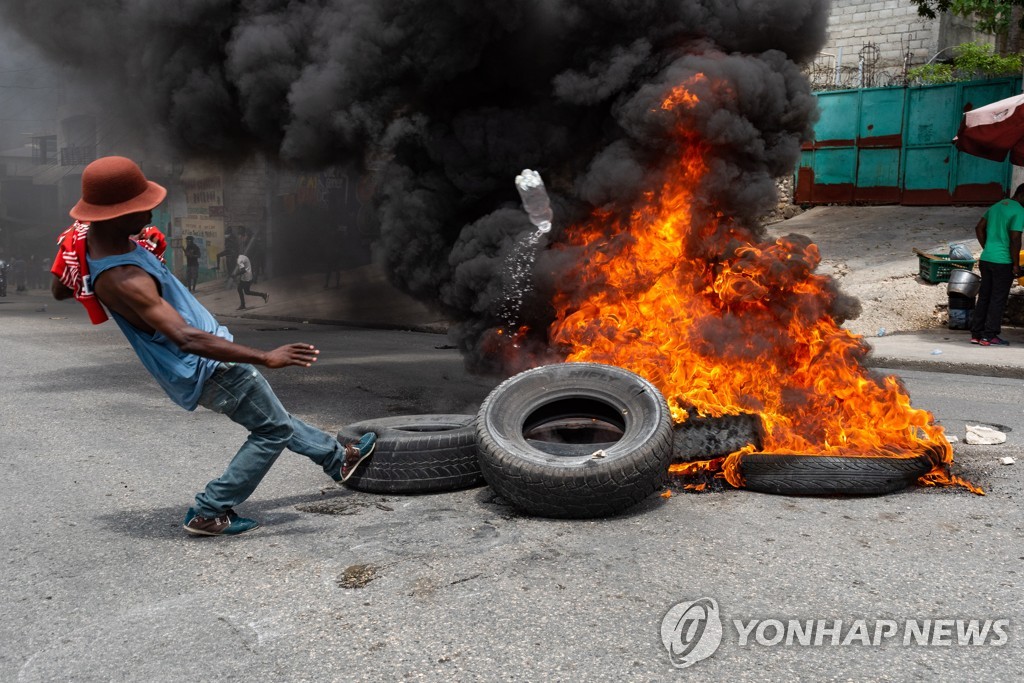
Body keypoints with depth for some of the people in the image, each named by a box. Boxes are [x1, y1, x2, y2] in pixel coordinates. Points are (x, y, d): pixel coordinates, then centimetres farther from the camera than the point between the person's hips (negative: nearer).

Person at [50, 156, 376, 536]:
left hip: (204, 361, 10)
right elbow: (187, 338, -41)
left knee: (275, 418, 23)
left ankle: (338, 459, 41)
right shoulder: (123, 281, -34)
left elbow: (59, 290, 12)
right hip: (207, 369, -10)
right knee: (274, 431, 4)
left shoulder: (86, 235, -5)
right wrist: (265, 358, -42)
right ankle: (208, 514, 13)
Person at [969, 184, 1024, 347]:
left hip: (986, 259, 8)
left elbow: (979, 228, 19)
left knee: (984, 297, 12)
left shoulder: (996, 206, 13)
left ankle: (976, 334, 15)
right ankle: (989, 336, 2)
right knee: (998, 300, -1)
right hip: (1002, 262, -8)